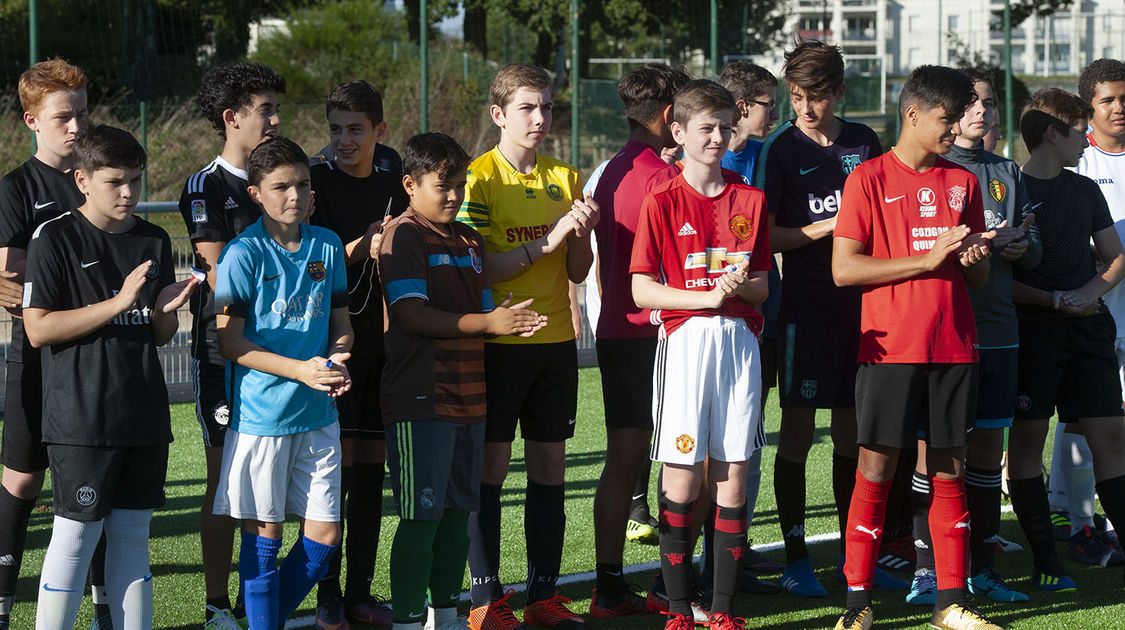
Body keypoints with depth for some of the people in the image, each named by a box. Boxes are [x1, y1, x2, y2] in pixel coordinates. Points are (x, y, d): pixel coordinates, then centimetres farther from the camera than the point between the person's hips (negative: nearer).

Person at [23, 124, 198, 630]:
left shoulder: (154, 242, 12)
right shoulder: (55, 238, -5)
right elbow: (38, 328, -12)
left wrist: (165, 309, -6)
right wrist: (118, 303, -17)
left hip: (145, 415, 5)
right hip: (81, 418, -5)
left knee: (132, 535, 9)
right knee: (76, 536, -5)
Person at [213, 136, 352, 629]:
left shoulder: (327, 246, 7)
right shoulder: (244, 254, -9)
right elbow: (230, 341, -11)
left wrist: (337, 364, -6)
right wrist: (302, 370, -19)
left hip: (318, 414, 5)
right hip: (260, 415, -5)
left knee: (323, 536, 6)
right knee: (264, 534, 1)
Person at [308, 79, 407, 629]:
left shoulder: (395, 187, 11)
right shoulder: (316, 182, -3)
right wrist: (362, 248, -21)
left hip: (381, 342, 5)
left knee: (371, 470, 7)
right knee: (335, 468, -7)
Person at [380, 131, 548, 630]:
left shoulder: (469, 240, 18)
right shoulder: (404, 236, -8)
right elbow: (411, 314, -17)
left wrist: (510, 320, -2)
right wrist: (488, 323, -21)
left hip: (467, 397, 8)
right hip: (421, 400, -8)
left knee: (457, 513, 12)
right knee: (421, 518, -5)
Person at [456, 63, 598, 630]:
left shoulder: (565, 178, 11)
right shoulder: (479, 179, -6)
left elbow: (577, 273, 11)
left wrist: (582, 235, -9)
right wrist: (547, 241, -19)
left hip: (556, 341, 5)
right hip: (498, 343, -5)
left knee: (550, 466, 7)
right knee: (490, 466, -1)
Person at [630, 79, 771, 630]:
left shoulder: (750, 200, 11)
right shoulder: (662, 202, 0)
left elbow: (762, 288, 12)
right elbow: (642, 291, -5)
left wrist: (741, 286, -11)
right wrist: (708, 296, -15)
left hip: (739, 341, 3)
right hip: (684, 340, -3)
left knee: (733, 475, 2)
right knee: (681, 477, -4)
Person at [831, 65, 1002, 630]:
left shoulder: (962, 182, 13)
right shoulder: (869, 179, -2)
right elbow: (844, 268, -9)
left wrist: (975, 258, -6)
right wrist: (928, 259, -14)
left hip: (953, 347, 4)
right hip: (889, 347, -4)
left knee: (949, 472, 6)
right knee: (875, 471, -4)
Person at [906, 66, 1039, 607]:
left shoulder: (1007, 173, 15)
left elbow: (1033, 248, 17)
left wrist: (1021, 247, -7)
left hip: (997, 328, 5)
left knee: (988, 444, 8)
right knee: (931, 445, -4)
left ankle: (982, 567, 16)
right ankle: (927, 567, 2)